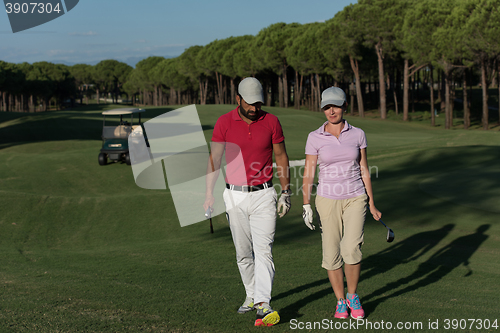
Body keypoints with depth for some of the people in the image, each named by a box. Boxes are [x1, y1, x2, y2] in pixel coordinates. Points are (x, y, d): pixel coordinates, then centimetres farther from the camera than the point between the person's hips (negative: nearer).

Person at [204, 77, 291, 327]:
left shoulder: (271, 121, 0)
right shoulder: (224, 123, -2)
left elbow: (281, 156, 7)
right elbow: (214, 159, -2)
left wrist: (286, 192, 5)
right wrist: (209, 193, -12)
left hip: (263, 195, -1)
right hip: (235, 195, 1)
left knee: (263, 249, -11)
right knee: (243, 252, 9)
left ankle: (264, 305, -16)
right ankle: (251, 295, 26)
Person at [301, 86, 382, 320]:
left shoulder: (357, 134, 0)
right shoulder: (315, 138, -4)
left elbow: (364, 170, 6)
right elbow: (308, 174, -2)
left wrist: (372, 204, 6)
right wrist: (306, 206, -8)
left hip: (355, 198, 0)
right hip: (328, 200, 0)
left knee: (352, 250, -18)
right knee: (331, 255, 2)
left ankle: (352, 296, 6)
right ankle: (340, 301, 24)